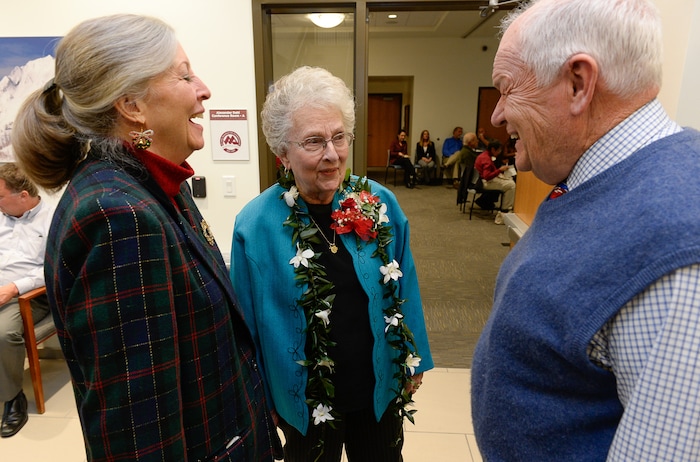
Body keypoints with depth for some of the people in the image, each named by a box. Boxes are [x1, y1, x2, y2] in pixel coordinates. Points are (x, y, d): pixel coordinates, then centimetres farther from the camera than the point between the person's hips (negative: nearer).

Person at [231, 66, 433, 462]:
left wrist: (414, 361, 6)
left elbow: (404, 292, -1)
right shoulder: (255, 226, -17)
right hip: (305, 400, -2)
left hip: (381, 388, 3)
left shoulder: (380, 204, -10)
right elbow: (247, 325, -8)